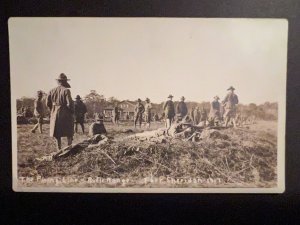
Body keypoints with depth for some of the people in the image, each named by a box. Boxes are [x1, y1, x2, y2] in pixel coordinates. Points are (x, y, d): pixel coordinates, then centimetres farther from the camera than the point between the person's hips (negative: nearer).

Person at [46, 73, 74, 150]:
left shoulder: (52, 91, 4)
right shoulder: (66, 90, -12)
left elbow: (48, 103, 5)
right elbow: (69, 103, -18)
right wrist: (72, 111, -2)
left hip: (55, 114, 5)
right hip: (65, 114, -5)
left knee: (57, 134, 12)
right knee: (69, 133, 8)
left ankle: (59, 149, 16)